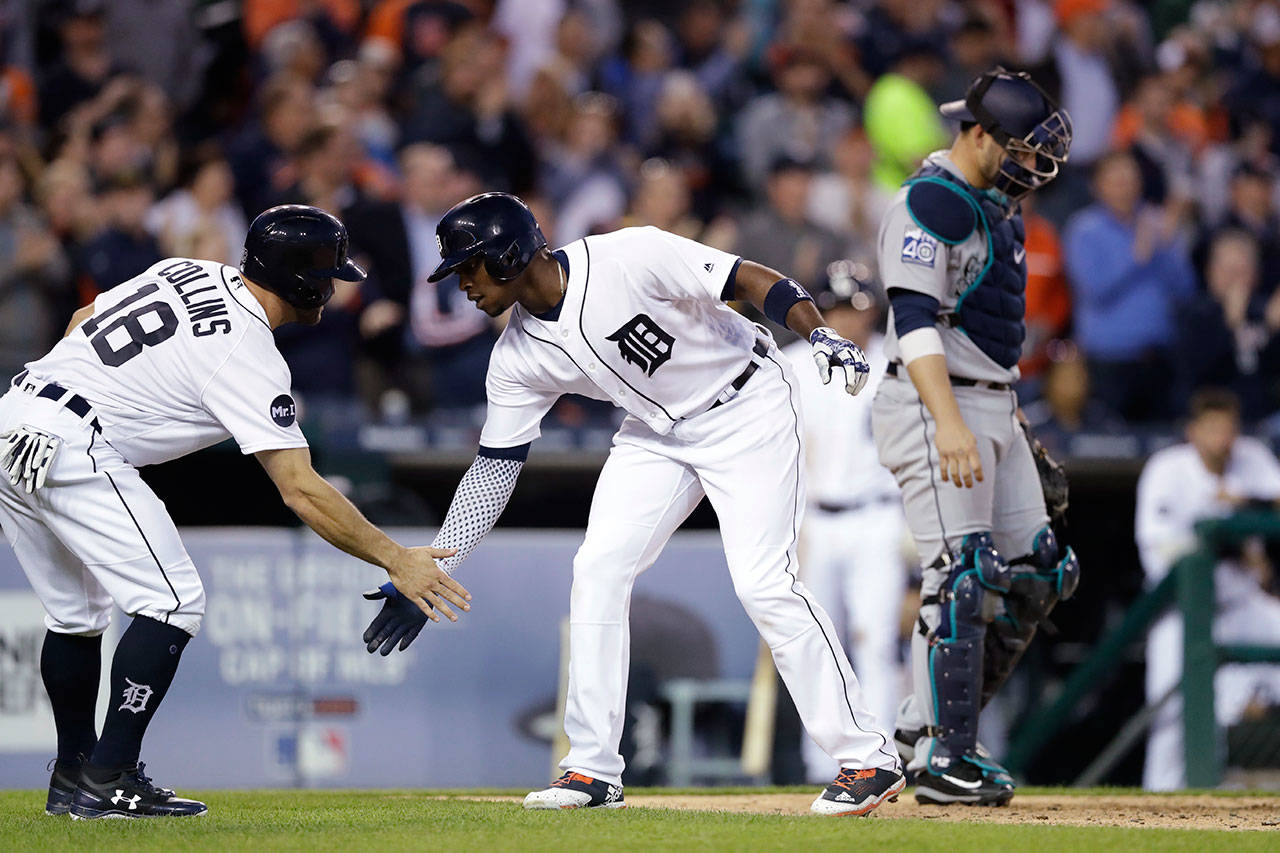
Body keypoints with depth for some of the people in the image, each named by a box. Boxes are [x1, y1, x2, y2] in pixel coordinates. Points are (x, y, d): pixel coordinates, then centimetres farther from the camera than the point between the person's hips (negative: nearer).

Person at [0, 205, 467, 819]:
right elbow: (300, 490, -15)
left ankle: (73, 774, 26)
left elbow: (82, 322, 23)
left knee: (76, 614, 20)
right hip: (71, 446, -9)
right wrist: (396, 560, -12)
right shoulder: (247, 354, -12)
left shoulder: (185, 273, 13)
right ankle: (107, 783, -9)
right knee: (172, 603, -6)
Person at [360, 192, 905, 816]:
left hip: (747, 406, -7)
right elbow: (493, 471, -2)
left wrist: (821, 336, -39)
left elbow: (751, 279, -23)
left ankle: (868, 759, -9)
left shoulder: (630, 259, -27)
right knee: (597, 569, -6)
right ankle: (594, 771, 1)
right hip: (657, 430, 7)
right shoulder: (519, 357, -7)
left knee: (764, 583, -16)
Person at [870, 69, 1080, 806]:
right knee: (963, 579, -14)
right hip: (934, 408, -10)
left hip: (992, 411, 10)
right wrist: (949, 423, -32)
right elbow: (914, 321, -23)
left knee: (1034, 577, 7)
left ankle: (928, 726, 15)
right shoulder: (929, 204, -13)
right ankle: (943, 759, -9)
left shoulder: (996, 207, 17)